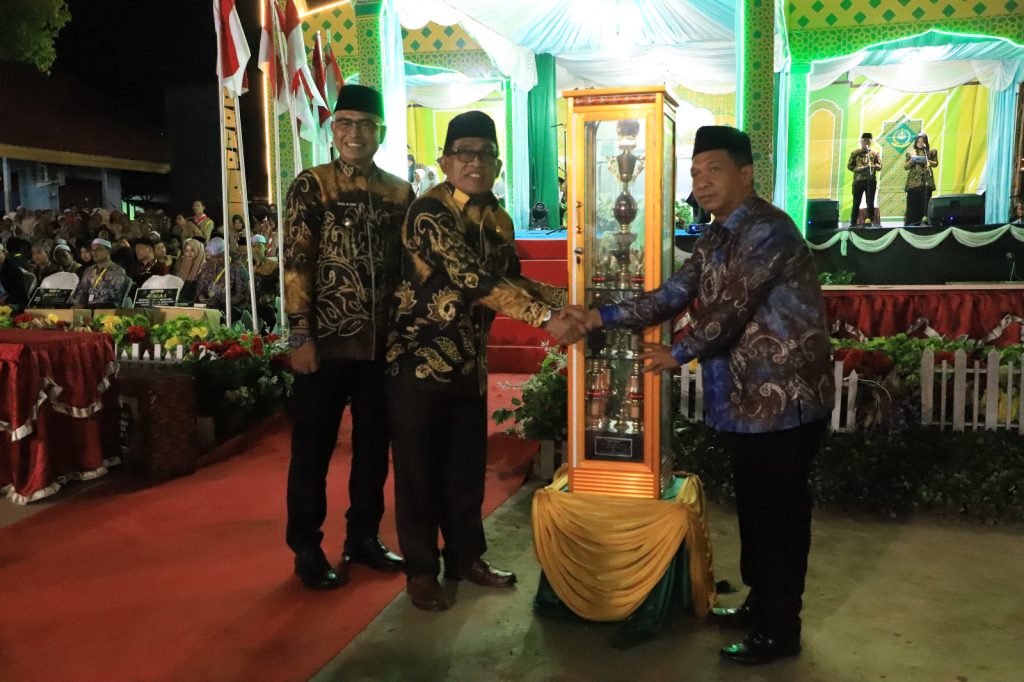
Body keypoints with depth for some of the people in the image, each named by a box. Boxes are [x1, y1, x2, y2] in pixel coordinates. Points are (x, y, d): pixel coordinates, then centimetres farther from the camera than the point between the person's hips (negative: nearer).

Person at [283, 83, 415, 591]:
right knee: (313, 448, 5)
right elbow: (296, 263, -7)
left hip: (383, 341, 4)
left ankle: (363, 537, 29)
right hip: (327, 339, -4)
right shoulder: (311, 185, -2)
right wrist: (300, 335, -13)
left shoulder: (400, 192, 10)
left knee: (374, 444, 13)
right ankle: (307, 549, 19)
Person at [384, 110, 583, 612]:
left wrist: (567, 300, -4)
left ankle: (465, 556, 32)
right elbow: (472, 279, -28)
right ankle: (421, 571, 19)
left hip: (470, 361, 7)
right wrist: (545, 318, -33)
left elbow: (512, 280, 11)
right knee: (420, 470, 4)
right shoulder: (429, 212, -18)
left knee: (468, 466, 15)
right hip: (419, 358, -7)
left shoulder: (499, 220, 7)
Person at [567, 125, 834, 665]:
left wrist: (679, 354, -6)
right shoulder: (716, 237, 11)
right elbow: (673, 295, 8)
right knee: (754, 507, 19)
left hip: (784, 399, -9)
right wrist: (601, 317, 1)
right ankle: (760, 603, 36)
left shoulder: (767, 230, -19)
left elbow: (729, 309, -20)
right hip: (744, 398, 9)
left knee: (780, 512, 3)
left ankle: (779, 630, 18)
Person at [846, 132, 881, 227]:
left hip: (871, 180, 1)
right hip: (858, 180, 0)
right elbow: (849, 166, 2)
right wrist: (858, 168, -15)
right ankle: (853, 223, 4)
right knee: (856, 202, 1)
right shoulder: (855, 153, 6)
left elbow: (879, 166, 6)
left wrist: (874, 166, -16)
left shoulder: (875, 153, 8)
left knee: (870, 202, 0)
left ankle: (870, 220, 4)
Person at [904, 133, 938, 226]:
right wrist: (912, 161, -11)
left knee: (924, 204, -3)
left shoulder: (931, 151, 9)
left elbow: (935, 163, 8)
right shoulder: (910, 152, 9)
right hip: (913, 181, 0)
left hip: (926, 181, 0)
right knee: (912, 204, -4)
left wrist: (927, 161, -10)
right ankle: (910, 224, -3)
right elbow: (905, 166, 8)